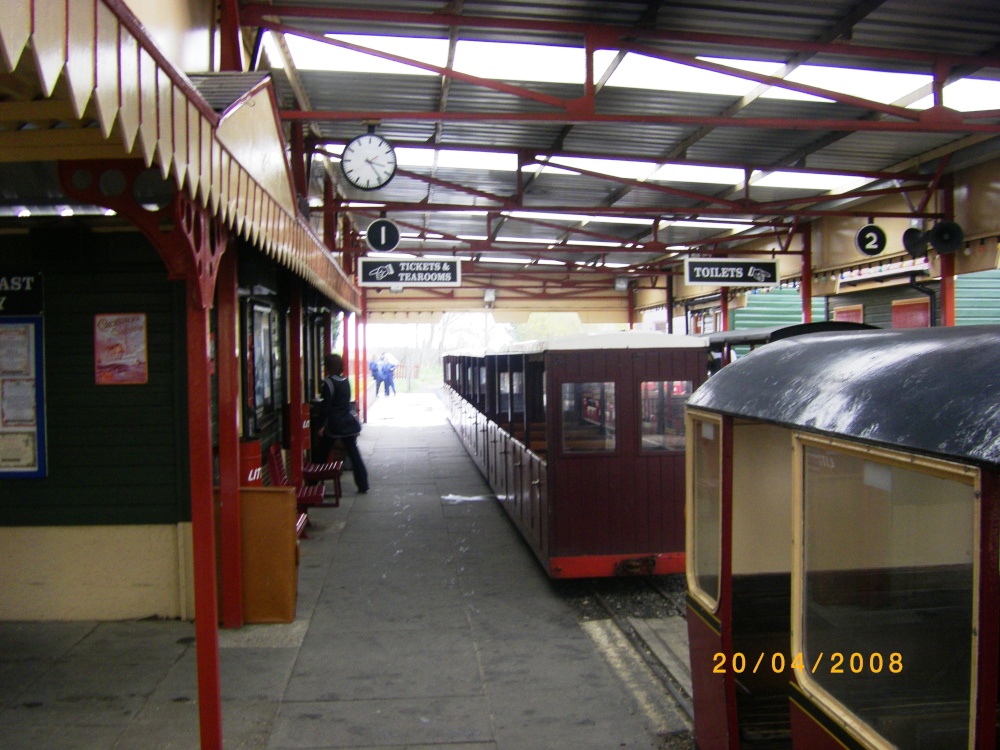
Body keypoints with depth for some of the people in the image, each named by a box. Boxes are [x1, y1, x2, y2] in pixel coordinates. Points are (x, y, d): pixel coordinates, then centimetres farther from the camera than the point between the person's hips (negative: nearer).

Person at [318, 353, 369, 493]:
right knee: (353, 453, 7)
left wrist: (322, 425, -11)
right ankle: (363, 485, 4)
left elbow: (326, 406, -15)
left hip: (333, 424, -6)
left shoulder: (329, 383, -13)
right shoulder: (345, 381, 8)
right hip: (348, 423, 6)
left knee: (322, 453, 9)